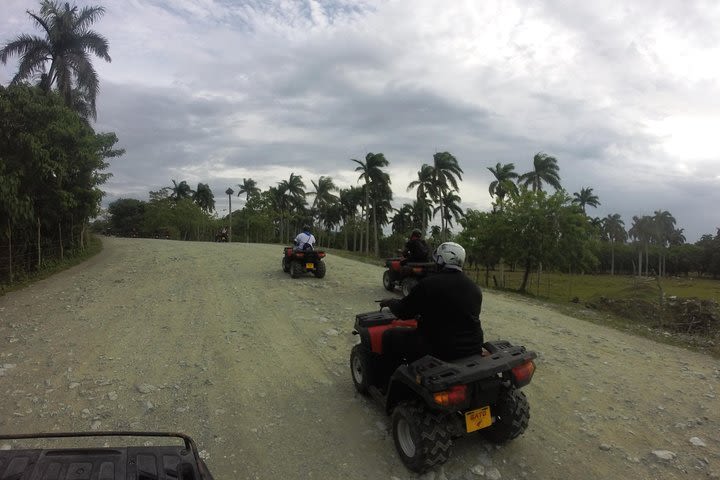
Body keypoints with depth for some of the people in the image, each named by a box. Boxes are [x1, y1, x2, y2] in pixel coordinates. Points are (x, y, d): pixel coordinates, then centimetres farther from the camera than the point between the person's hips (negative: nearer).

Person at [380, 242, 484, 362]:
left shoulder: (429, 283, -15)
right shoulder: (475, 288, 5)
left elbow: (403, 312, -6)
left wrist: (390, 302, 16)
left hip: (441, 350, -7)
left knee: (393, 337, 10)